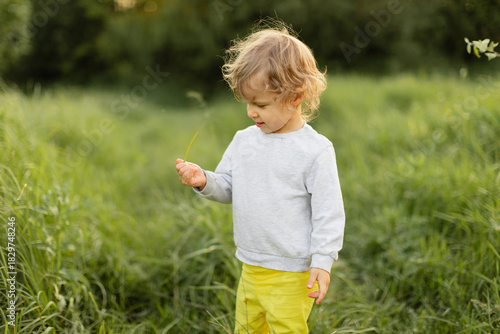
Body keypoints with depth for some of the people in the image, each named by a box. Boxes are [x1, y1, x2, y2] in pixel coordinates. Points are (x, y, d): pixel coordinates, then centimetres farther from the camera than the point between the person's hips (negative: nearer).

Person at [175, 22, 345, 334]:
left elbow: (329, 213, -13)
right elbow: (228, 187, 11)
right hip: (250, 269, 6)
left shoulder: (316, 150, -14)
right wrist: (204, 181, -9)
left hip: (290, 275, -6)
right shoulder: (244, 140, 4)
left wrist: (322, 263, -16)